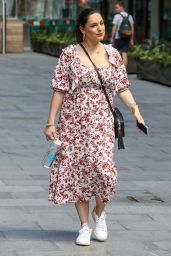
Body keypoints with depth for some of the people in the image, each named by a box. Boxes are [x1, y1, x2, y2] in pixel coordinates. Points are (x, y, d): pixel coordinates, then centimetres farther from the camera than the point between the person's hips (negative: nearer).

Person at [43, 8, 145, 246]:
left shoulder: (113, 54, 4)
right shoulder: (69, 54, -2)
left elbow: (122, 87, 7)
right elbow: (59, 89, -2)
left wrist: (136, 110, -7)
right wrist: (50, 122, -5)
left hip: (101, 121, 1)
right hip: (73, 121, -1)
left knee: (102, 167, -14)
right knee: (77, 171, 2)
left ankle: (100, 212, 15)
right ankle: (85, 226, 15)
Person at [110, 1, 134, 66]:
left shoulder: (117, 16, -8)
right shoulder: (129, 16, 8)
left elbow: (114, 28, -9)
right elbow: (132, 29, 9)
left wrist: (112, 38, -5)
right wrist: (131, 39, 15)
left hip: (118, 38, -4)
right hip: (127, 38, 4)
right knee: (124, 55, 2)